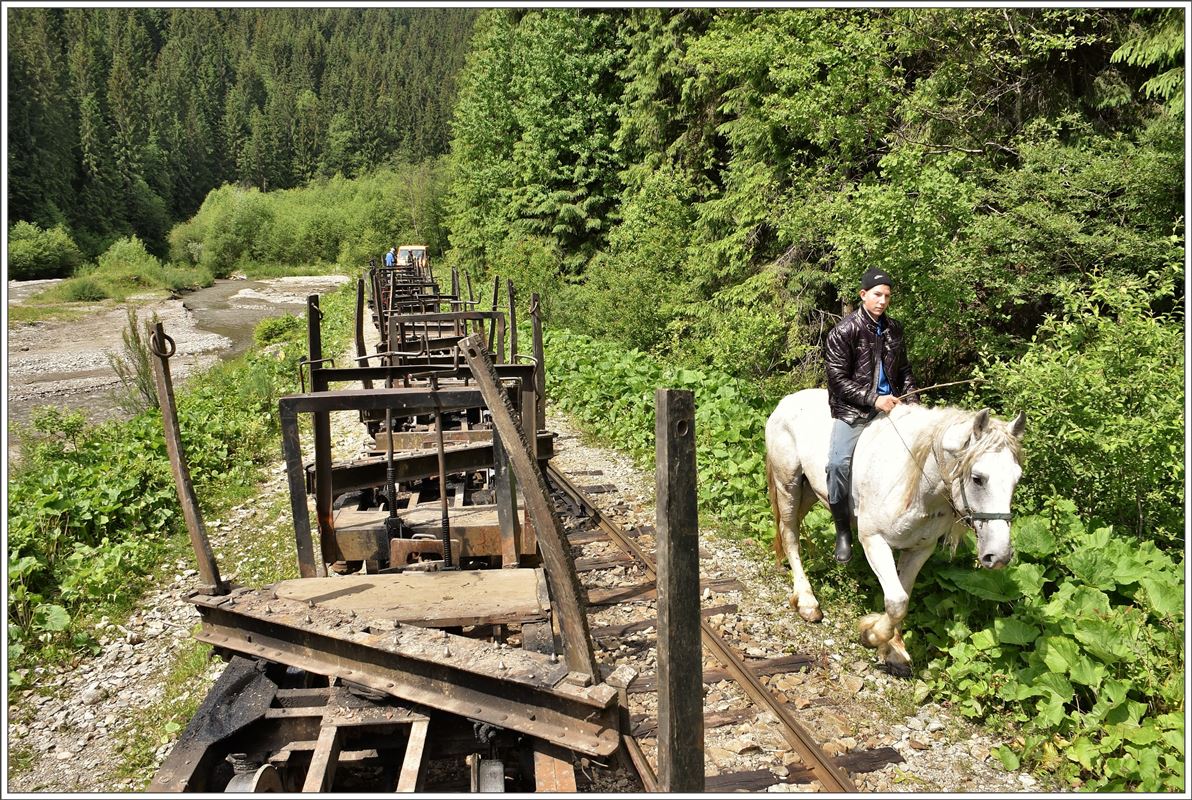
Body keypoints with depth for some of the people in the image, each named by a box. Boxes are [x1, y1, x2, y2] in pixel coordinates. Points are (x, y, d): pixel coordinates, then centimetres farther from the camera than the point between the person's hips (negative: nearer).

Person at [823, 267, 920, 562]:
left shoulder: (893, 328, 10)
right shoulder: (844, 331, -9)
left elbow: (903, 370, 20)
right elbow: (838, 380, -12)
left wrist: (912, 400, 4)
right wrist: (873, 400, -20)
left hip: (890, 404, 6)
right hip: (853, 410, -6)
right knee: (838, 463, -26)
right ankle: (843, 530, -8)